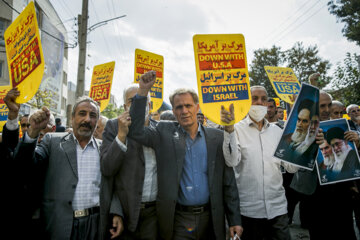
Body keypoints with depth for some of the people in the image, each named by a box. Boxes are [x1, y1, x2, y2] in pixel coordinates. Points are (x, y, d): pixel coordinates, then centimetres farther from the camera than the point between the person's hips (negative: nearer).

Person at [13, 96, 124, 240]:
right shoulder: (53, 141, 4)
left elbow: (113, 185, 5)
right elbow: (27, 163, -7)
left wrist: (116, 213, -8)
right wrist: (34, 131, -20)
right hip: (60, 223, -1)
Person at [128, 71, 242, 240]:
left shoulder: (217, 137, 0)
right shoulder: (164, 132, 0)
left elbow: (228, 183, 2)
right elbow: (136, 131, -14)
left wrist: (235, 220, 0)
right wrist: (143, 90, -18)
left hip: (210, 219, 2)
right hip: (177, 221, -1)